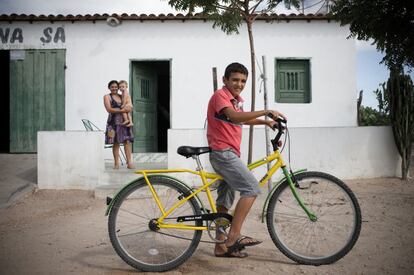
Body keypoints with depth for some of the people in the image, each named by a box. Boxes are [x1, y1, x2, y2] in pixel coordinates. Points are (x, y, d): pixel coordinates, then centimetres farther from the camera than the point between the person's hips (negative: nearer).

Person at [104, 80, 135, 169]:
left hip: (124, 122, 3)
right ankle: (116, 163, 7)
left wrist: (128, 108, -9)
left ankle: (129, 162, -5)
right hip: (114, 122, -3)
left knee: (127, 141, -5)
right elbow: (109, 109, -8)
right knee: (116, 143, -1)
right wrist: (121, 110, -14)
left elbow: (130, 108, 15)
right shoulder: (107, 97, 6)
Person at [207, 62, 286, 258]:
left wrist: (266, 122, 19)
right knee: (252, 188, -16)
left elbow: (243, 119, 32)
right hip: (223, 152, -9)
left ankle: (222, 246, 17)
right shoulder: (220, 95, -11)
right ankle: (234, 237, -14)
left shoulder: (237, 99, 17)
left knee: (225, 201, 10)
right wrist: (266, 111, -29)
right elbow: (235, 117, -29)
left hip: (229, 154, 10)